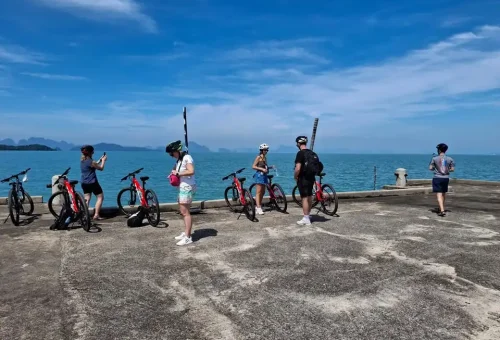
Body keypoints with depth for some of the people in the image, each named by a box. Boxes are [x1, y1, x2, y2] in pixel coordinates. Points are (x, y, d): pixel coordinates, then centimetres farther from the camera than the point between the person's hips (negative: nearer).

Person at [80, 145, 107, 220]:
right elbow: (101, 168, -5)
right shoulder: (90, 161, -16)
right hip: (92, 183, -8)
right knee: (100, 197, 3)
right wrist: (103, 160, 8)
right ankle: (96, 215, -3)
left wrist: (100, 160, 22)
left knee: (87, 199, 11)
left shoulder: (82, 160, 9)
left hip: (84, 183, 8)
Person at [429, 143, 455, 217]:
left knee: (439, 195, -6)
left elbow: (430, 168, -6)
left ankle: (442, 211, -17)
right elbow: (452, 169, 1)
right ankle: (441, 208, 35)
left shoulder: (435, 158, -7)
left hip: (437, 178, -4)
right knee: (444, 193, 20)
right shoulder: (450, 159, 0)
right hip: (446, 178, 4)